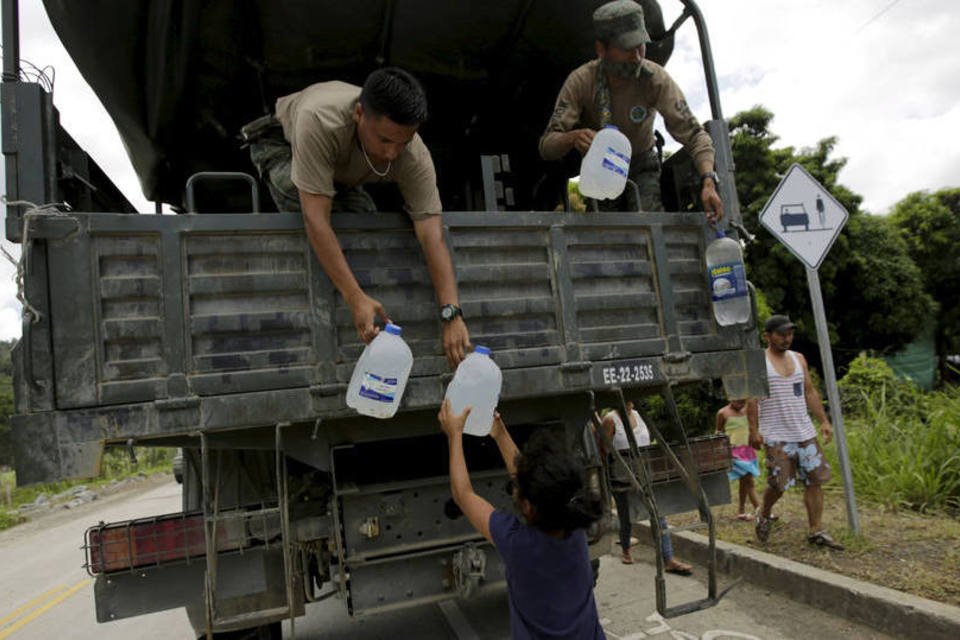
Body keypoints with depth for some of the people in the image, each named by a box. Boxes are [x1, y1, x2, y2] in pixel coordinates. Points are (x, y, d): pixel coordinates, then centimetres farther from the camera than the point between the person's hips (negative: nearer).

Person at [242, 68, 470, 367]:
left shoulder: (415, 157, -36)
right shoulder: (319, 121, -47)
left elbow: (432, 235, -40)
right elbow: (316, 219, -50)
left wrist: (451, 315, -50)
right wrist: (356, 299, -55)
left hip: (342, 171, 4)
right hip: (282, 143, -3)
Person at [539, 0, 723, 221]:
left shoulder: (655, 78, -25)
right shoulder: (580, 81, -25)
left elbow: (693, 133, -25)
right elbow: (547, 145, -30)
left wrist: (708, 182, -42)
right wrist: (573, 137, -53)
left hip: (641, 167, 0)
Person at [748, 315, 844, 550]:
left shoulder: (799, 359, 12)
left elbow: (810, 393, 16)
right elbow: (752, 399, -10)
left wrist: (824, 421, 10)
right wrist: (753, 430, -16)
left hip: (805, 432, 6)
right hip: (776, 436, -6)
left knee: (815, 480, 3)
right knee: (779, 483, -4)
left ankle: (816, 531, 12)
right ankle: (764, 516, 23)